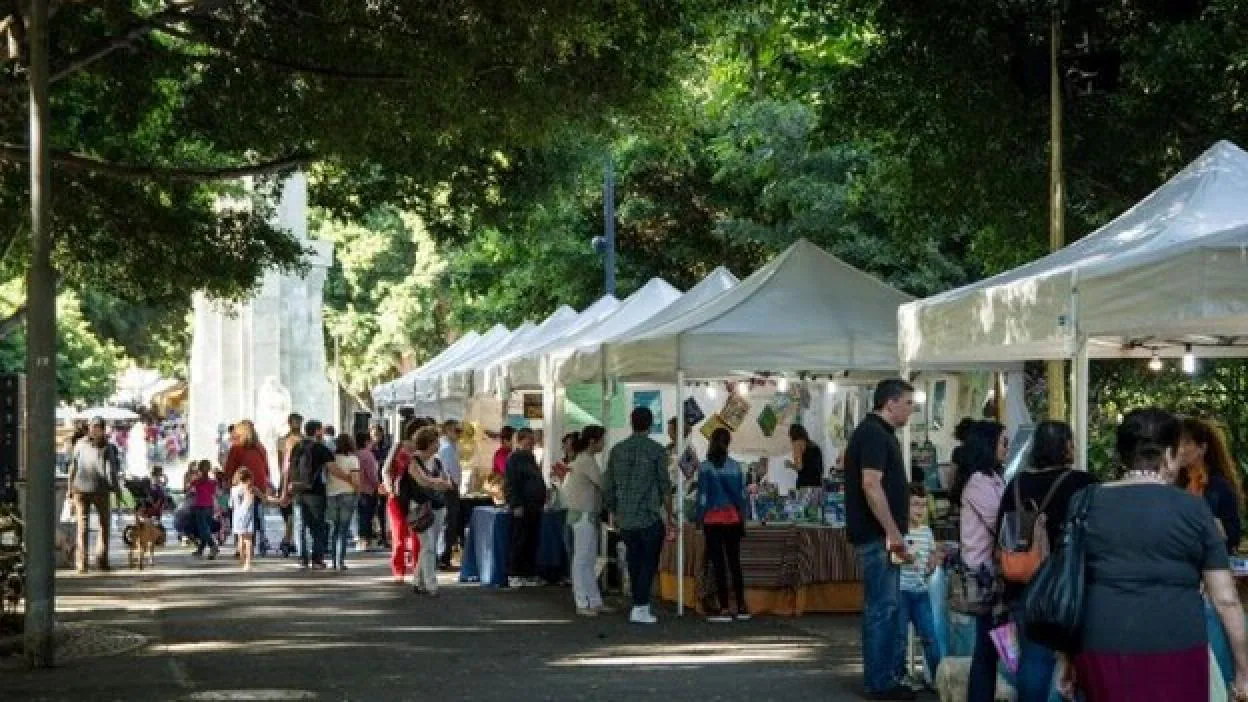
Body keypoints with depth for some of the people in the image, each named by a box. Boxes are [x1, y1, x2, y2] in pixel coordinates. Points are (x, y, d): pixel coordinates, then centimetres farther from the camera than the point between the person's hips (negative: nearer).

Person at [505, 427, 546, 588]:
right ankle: (514, 575, -1)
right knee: (520, 543, -5)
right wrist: (516, 505, -19)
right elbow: (510, 484, -14)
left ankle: (530, 574, 14)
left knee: (532, 543, 9)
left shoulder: (530, 458, 19)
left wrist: (542, 502, 20)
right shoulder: (514, 458, -7)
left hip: (534, 508, 8)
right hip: (522, 508, -8)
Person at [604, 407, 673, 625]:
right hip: (650, 517, -4)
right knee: (649, 563, 3)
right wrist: (669, 516, 3)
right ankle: (640, 609, -3)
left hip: (626, 519, 4)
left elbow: (607, 488, 9)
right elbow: (665, 487, -6)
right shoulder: (656, 450, -7)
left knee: (634, 562, 14)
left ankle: (641, 605, 18)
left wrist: (614, 513, 21)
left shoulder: (617, 450, 5)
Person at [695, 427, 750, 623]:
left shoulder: (706, 467, -8)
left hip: (713, 519, -4)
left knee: (718, 563, -1)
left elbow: (703, 495, -8)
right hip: (733, 519, 4)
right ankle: (741, 607, 11)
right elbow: (742, 494, 7)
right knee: (734, 561, 10)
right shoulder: (736, 467, 3)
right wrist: (742, 518, 15)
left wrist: (699, 518, 0)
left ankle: (724, 609, -3)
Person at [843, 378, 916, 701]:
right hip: (877, 535, -10)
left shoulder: (880, 433, 17)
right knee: (882, 607, -6)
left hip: (881, 534, 10)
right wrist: (892, 532, -23)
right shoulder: (874, 434, -15)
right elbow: (871, 485, -23)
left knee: (889, 606, 14)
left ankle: (892, 672, 21)